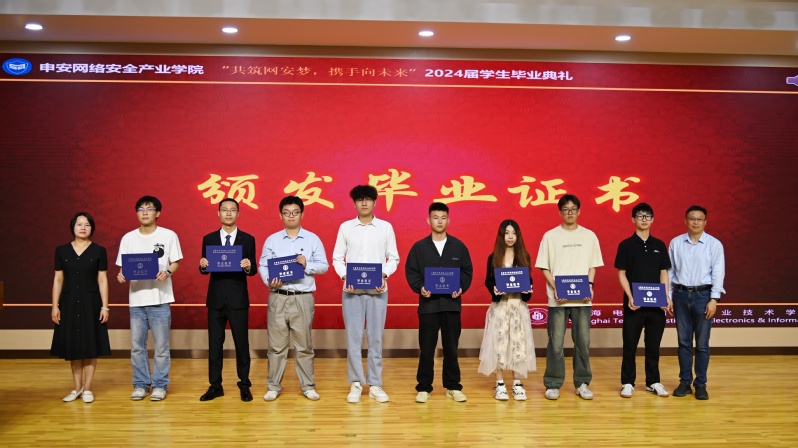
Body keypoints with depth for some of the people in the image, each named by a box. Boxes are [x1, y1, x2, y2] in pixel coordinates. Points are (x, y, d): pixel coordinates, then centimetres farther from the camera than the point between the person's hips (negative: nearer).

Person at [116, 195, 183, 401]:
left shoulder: (169, 236, -1)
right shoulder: (128, 238, 7)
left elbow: (175, 263, 1)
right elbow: (123, 266, 9)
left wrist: (167, 272, -19)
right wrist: (121, 275, -12)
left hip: (160, 299, -3)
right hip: (136, 299, 3)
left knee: (161, 346, 3)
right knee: (137, 346, 9)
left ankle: (160, 385, 15)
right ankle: (140, 384, 22)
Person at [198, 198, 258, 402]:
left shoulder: (247, 239, 2)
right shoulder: (209, 238, 6)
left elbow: (253, 270, 0)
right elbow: (204, 270, 6)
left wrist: (248, 267, -22)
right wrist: (203, 265, -16)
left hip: (238, 299, -2)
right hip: (216, 298, 2)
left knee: (241, 342, 4)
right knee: (214, 343, 8)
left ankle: (244, 385, 16)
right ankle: (215, 386, 19)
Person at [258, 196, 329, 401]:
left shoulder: (312, 239, 4)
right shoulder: (272, 240, 6)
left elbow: (324, 265, 3)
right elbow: (263, 266, 4)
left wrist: (307, 265, -15)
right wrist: (269, 281, -14)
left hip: (303, 298, 0)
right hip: (278, 298, 1)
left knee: (304, 345, 7)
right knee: (276, 344, 6)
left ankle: (308, 386, 17)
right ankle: (273, 386, 17)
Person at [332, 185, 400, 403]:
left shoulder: (386, 227, 4)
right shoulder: (345, 227, 5)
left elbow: (394, 258, 6)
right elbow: (337, 258, 5)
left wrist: (384, 274, -12)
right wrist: (344, 276, -12)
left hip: (377, 290, 0)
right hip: (352, 290, 0)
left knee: (375, 338, 5)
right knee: (353, 338, 1)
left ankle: (375, 384, 13)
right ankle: (356, 384, 12)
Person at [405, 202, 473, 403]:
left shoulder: (459, 246, 7)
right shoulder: (419, 247, 5)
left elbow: (467, 271, 6)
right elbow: (410, 272, 3)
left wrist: (461, 288, -10)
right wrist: (419, 288, -14)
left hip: (451, 304, 1)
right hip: (428, 304, -1)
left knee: (451, 347, 7)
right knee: (426, 348, 2)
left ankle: (453, 387, 18)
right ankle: (424, 388, 12)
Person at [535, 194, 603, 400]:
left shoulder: (589, 236, 8)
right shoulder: (550, 236, 2)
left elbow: (592, 266, 11)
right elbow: (544, 268, 2)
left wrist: (590, 286, -6)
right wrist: (555, 289, -12)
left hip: (582, 299, 2)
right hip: (557, 299, -1)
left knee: (583, 342, 5)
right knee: (555, 343, 0)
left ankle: (582, 383, 18)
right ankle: (553, 384, 10)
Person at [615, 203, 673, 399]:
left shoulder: (659, 245, 9)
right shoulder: (626, 245, -1)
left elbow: (663, 273, 9)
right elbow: (621, 274, -3)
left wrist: (667, 297, -1)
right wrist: (630, 297, -13)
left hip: (656, 304, 3)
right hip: (634, 304, -3)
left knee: (653, 344, 10)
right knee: (630, 344, 3)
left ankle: (653, 382, 20)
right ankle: (627, 383, 12)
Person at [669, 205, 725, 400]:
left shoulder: (714, 244, -1)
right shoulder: (676, 243, 5)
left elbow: (718, 273, -3)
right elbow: (670, 271, 7)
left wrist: (714, 299, -10)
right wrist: (668, 297, 4)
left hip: (703, 295, -2)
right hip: (681, 295, 2)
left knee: (702, 343, 3)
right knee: (683, 342, 7)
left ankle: (701, 384, 13)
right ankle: (685, 382, 16)